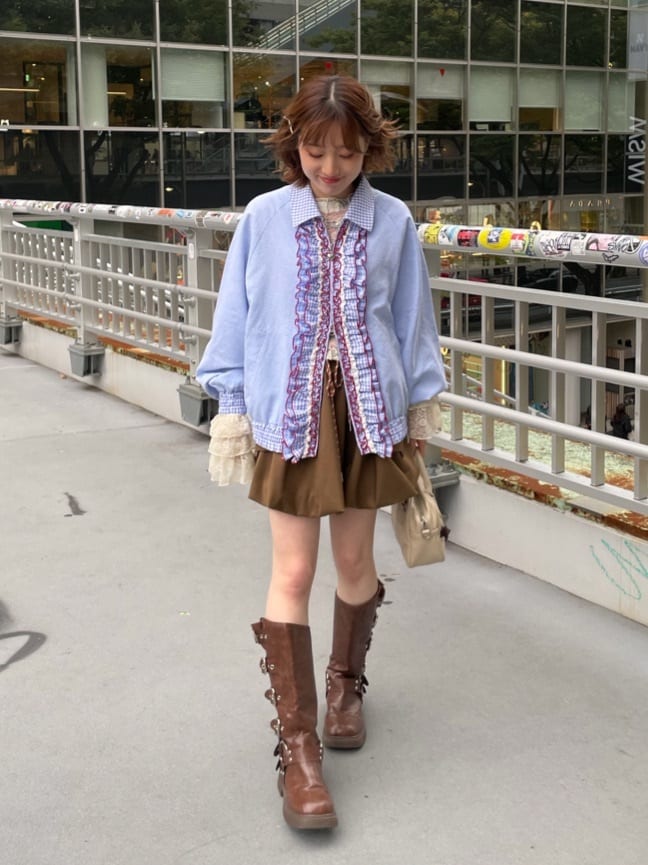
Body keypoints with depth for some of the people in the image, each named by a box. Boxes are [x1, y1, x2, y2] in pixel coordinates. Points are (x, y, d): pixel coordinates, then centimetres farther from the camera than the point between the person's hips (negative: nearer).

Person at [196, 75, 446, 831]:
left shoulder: (392, 222, -1)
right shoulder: (263, 218, -4)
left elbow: (411, 320, 7)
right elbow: (236, 318, 2)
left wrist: (421, 409, 11)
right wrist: (231, 411, 2)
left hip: (368, 407, 2)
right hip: (290, 408, -1)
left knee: (355, 560, 12)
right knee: (293, 572, -2)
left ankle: (346, 686, 38)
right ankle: (297, 745, 6)